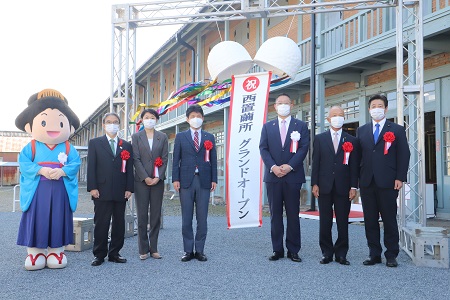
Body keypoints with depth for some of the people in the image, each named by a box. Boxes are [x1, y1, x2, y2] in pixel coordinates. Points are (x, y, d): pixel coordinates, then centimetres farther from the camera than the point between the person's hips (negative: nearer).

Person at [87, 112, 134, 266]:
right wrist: (92, 187, -8)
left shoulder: (126, 145, 14)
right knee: (101, 223, 1)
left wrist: (129, 188, 0)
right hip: (102, 191, -3)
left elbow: (129, 168, 9)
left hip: (121, 192, 3)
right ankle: (99, 255, 10)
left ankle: (114, 253, 17)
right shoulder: (95, 143, 8)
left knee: (119, 223, 7)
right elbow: (91, 166, 1)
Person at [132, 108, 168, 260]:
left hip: (158, 180, 1)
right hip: (141, 181, -1)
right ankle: (143, 249, 8)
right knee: (142, 216, 1)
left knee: (156, 215, 4)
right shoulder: (136, 137, 6)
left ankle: (153, 248, 11)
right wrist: (145, 178, -11)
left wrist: (158, 177, -8)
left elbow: (165, 159, 4)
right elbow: (136, 159, -2)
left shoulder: (162, 137, 9)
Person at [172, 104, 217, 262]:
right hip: (186, 181, -1)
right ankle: (188, 250, 12)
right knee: (186, 218, 3)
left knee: (202, 218, 3)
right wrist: (175, 179, -4)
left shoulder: (209, 137, 12)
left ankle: (199, 250, 12)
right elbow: (176, 159, 5)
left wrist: (214, 179, 1)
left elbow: (213, 160, 9)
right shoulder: (180, 137, 9)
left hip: (204, 181, 1)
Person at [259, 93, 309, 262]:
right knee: (275, 215, 5)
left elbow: (303, 148, -1)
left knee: (293, 215, 3)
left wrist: (290, 166, -13)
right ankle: (277, 250, 12)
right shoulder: (267, 126, 13)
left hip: (293, 176, -1)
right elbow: (263, 149, 4)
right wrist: (273, 167, -11)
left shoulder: (301, 126, 8)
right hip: (273, 176, 2)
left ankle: (293, 250, 10)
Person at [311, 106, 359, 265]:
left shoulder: (352, 141, 8)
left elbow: (354, 165, 4)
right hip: (325, 186, 0)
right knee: (325, 222, 5)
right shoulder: (320, 138, 8)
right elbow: (315, 162, 4)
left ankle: (341, 254, 14)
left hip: (343, 187, 0)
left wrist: (354, 186, -3)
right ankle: (326, 252, 15)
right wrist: (314, 184, -3)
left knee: (343, 223, 4)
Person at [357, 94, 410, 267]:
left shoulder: (397, 130, 6)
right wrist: (356, 179, 4)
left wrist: (400, 178, -8)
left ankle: (391, 255, 13)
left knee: (389, 220, 3)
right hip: (367, 182, 3)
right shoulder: (361, 130, 14)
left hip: (387, 182, -3)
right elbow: (357, 155, 10)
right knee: (370, 220, 7)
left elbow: (404, 155, 1)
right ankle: (374, 254, 16)